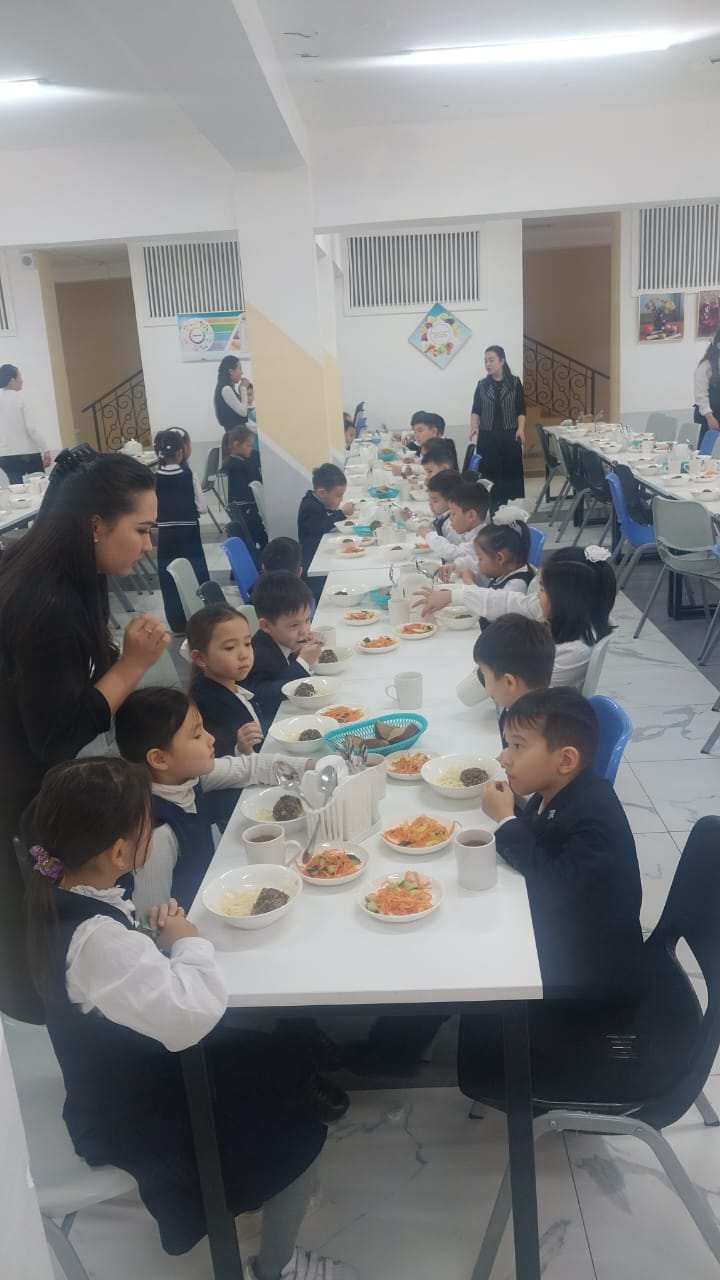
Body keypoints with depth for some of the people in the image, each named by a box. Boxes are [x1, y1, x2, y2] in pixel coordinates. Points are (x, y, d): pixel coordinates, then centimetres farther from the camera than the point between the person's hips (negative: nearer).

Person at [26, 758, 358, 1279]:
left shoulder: (62, 893, -10)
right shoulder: (94, 938, -39)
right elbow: (193, 1013, -44)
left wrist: (158, 936, -13)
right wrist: (188, 940, -26)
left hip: (128, 1079, 9)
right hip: (135, 1119, -8)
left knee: (283, 1063, 18)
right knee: (302, 1135, 3)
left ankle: (281, 1188, 38)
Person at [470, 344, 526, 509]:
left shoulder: (515, 383, 3)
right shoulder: (482, 385, 8)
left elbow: (521, 410, 1)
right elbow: (476, 410, 3)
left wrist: (521, 429, -14)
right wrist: (474, 426, -16)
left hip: (510, 436, -1)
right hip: (487, 437, 1)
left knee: (512, 473, 0)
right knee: (489, 474, -3)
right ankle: (492, 508, 3)